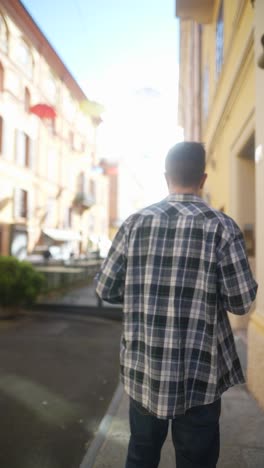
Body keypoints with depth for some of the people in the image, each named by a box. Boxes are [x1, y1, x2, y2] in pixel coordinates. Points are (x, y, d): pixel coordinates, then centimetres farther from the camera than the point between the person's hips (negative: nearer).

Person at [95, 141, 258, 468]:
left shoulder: (134, 223, -4)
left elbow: (106, 290, 0)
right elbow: (241, 302, -8)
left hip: (142, 369, 3)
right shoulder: (222, 226, -10)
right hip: (197, 376, -2)